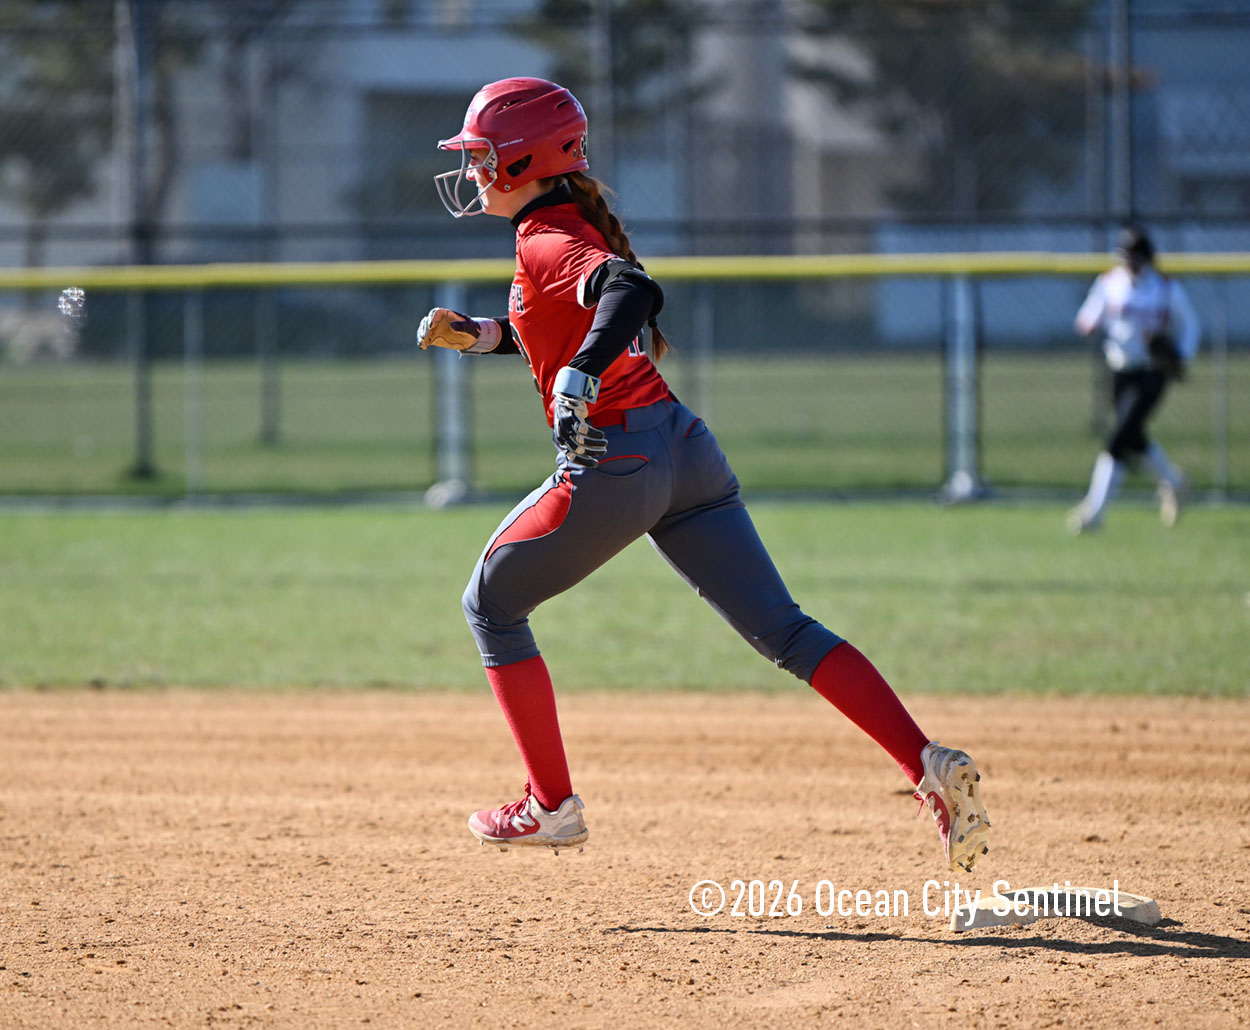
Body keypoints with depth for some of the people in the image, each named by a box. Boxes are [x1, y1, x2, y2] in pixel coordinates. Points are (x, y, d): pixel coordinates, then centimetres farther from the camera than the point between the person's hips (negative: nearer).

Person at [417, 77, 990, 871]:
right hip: (685, 447, 9)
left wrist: (579, 377, -42)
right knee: (782, 629, 1)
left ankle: (553, 805, 13)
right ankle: (929, 763, -15)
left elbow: (630, 289, -31)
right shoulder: (580, 227, 18)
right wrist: (479, 334, 25)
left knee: (491, 605, 13)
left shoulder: (547, 243, -11)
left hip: (614, 465, -9)